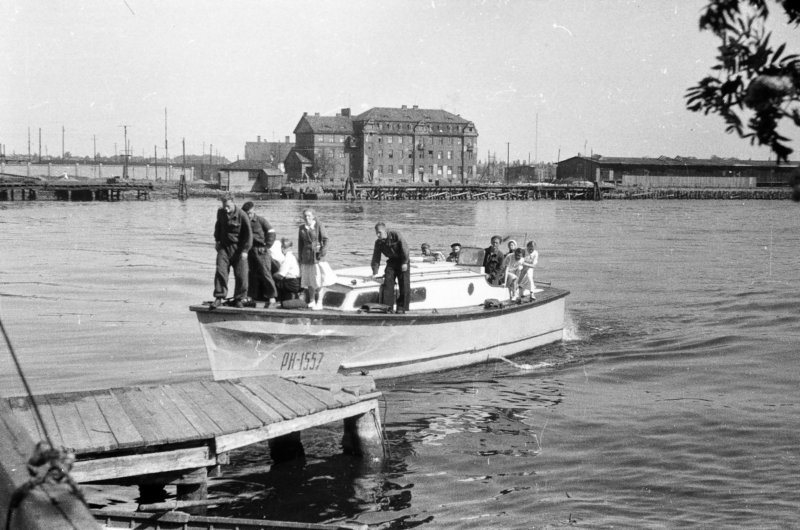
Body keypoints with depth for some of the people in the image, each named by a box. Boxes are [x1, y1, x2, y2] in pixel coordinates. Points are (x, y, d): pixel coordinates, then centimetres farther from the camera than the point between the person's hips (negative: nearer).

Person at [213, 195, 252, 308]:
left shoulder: (242, 216, -13)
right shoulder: (220, 212, 3)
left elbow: (248, 234, -9)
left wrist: (245, 250, -13)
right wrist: (217, 240, 18)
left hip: (238, 248, -3)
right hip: (224, 247, 3)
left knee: (241, 275, -3)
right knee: (220, 271, -10)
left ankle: (239, 299, 11)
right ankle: (218, 298, -6)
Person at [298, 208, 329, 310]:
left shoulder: (318, 225, -4)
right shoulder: (302, 228, 11)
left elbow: (325, 240, -4)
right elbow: (300, 243, 16)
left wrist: (322, 253, -13)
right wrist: (300, 257, 12)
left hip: (316, 254, -5)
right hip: (306, 255, 5)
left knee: (317, 279, -6)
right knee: (307, 279, 5)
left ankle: (318, 302, -1)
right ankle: (311, 302, 13)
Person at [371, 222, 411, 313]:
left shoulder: (395, 235, -20)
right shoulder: (378, 243, -5)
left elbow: (404, 247, -19)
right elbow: (376, 258, 0)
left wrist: (405, 262, -20)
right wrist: (375, 272, -3)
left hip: (402, 261, -4)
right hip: (391, 261, 4)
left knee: (404, 284, -8)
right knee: (387, 282, -9)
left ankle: (402, 307, -2)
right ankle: (386, 306, -7)